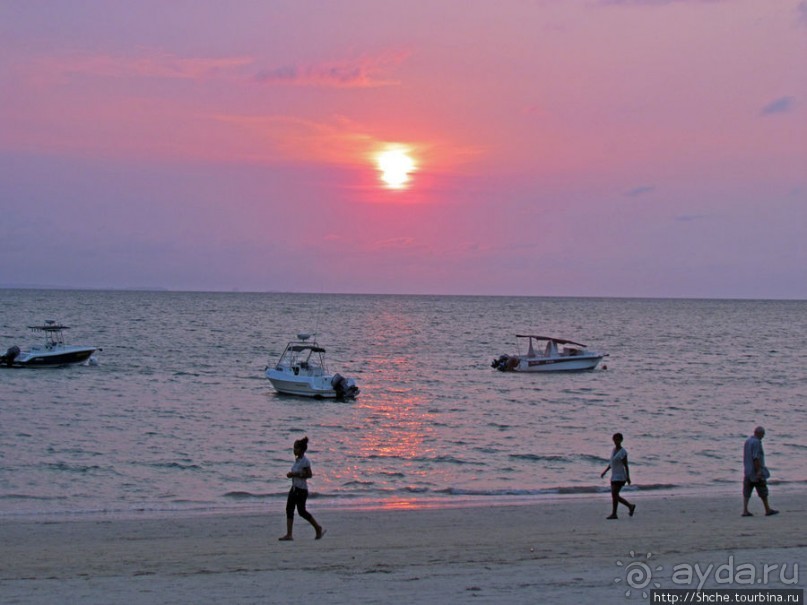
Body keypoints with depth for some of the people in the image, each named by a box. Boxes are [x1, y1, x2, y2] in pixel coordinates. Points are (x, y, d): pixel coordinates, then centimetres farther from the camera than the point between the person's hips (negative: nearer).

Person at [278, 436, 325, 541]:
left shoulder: (305, 460, -17)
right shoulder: (297, 459, 10)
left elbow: (309, 474, -21)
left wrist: (295, 474, -23)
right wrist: (291, 474, 3)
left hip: (301, 489, -9)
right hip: (294, 488, 9)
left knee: (301, 511, -2)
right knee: (289, 509, 1)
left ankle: (318, 528, 16)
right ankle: (289, 535, 2)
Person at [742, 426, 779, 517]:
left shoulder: (747, 441, 13)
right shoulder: (756, 442, -16)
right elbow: (756, 457, -22)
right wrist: (758, 471, -22)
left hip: (747, 471, 8)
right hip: (756, 471, -8)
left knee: (747, 491, 3)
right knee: (763, 491, 4)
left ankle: (745, 510, -4)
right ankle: (768, 510, 13)